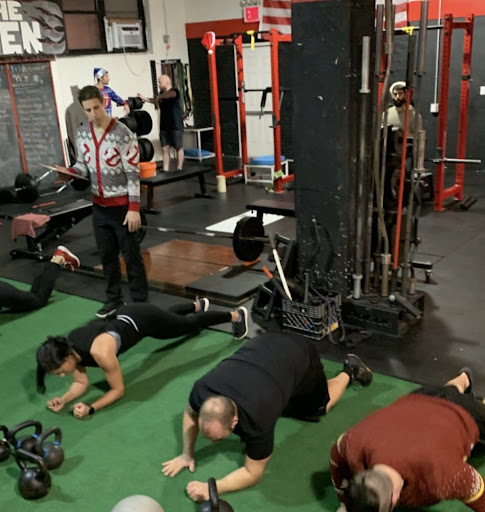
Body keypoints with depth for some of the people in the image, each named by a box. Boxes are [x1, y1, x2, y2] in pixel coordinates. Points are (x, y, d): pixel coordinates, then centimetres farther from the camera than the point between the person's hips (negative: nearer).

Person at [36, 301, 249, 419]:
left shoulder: (99, 352, -42)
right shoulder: (68, 348, -22)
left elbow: (119, 389, -28)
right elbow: (81, 383, -9)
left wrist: (90, 408, -40)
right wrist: (64, 400, -27)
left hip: (142, 320, -6)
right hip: (125, 315, 6)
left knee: (192, 324, 19)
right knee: (171, 314, 37)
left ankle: (236, 315, 43)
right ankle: (199, 305, 68)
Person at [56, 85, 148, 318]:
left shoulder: (122, 134, -15)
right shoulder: (82, 134, 3)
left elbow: (133, 173, -15)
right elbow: (84, 164, 13)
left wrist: (134, 208, -19)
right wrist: (70, 172, -11)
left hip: (122, 205, -6)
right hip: (99, 205, 6)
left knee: (131, 255, 3)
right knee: (107, 255, 14)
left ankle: (140, 302, 15)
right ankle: (114, 299, 29)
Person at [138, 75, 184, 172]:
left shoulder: (174, 91, -9)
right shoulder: (162, 93, 13)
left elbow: (170, 94, -35)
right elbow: (156, 101, 34)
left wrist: (159, 97, -23)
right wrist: (144, 98, 25)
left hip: (176, 126, -7)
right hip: (164, 126, 7)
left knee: (179, 148, 2)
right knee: (165, 149, 4)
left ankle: (179, 169, 9)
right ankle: (165, 170, 6)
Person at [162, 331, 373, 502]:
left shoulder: (257, 421, -40)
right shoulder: (202, 389, -29)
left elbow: (253, 473, -23)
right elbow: (190, 413, -3)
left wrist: (212, 488, -32)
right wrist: (187, 454, -6)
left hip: (299, 354, -4)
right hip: (267, 344, 5)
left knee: (317, 407, 20)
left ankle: (350, 371, 36)